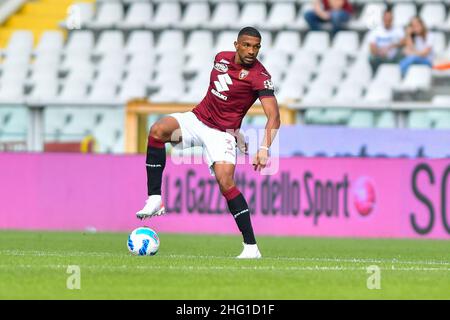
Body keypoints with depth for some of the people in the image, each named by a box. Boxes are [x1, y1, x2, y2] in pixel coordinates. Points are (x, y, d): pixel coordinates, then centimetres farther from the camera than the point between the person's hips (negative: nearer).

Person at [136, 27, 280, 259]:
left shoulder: (259, 77, -15)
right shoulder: (221, 58, 4)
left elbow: (273, 116, -24)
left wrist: (264, 148, -38)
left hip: (222, 133, -5)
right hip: (197, 118, 5)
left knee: (225, 181, -23)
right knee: (158, 130, -23)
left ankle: (251, 247, -16)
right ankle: (154, 199, -26)